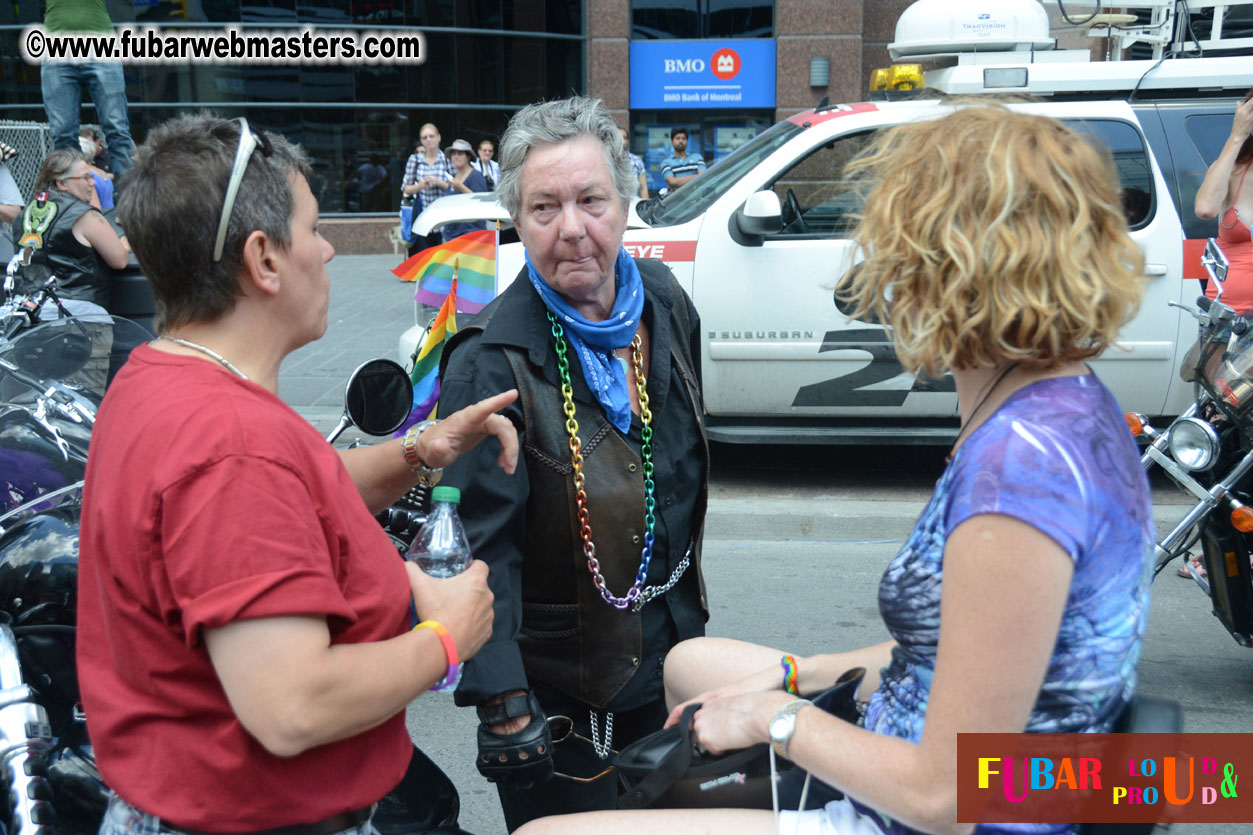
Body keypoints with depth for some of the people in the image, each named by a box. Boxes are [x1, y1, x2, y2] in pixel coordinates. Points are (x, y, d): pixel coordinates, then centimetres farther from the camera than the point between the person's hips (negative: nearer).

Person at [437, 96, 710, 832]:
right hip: (558, 684, -6)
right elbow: (480, 544, -24)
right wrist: (503, 706, -28)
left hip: (671, 650, 7)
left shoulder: (666, 304, -2)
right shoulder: (491, 362, -23)